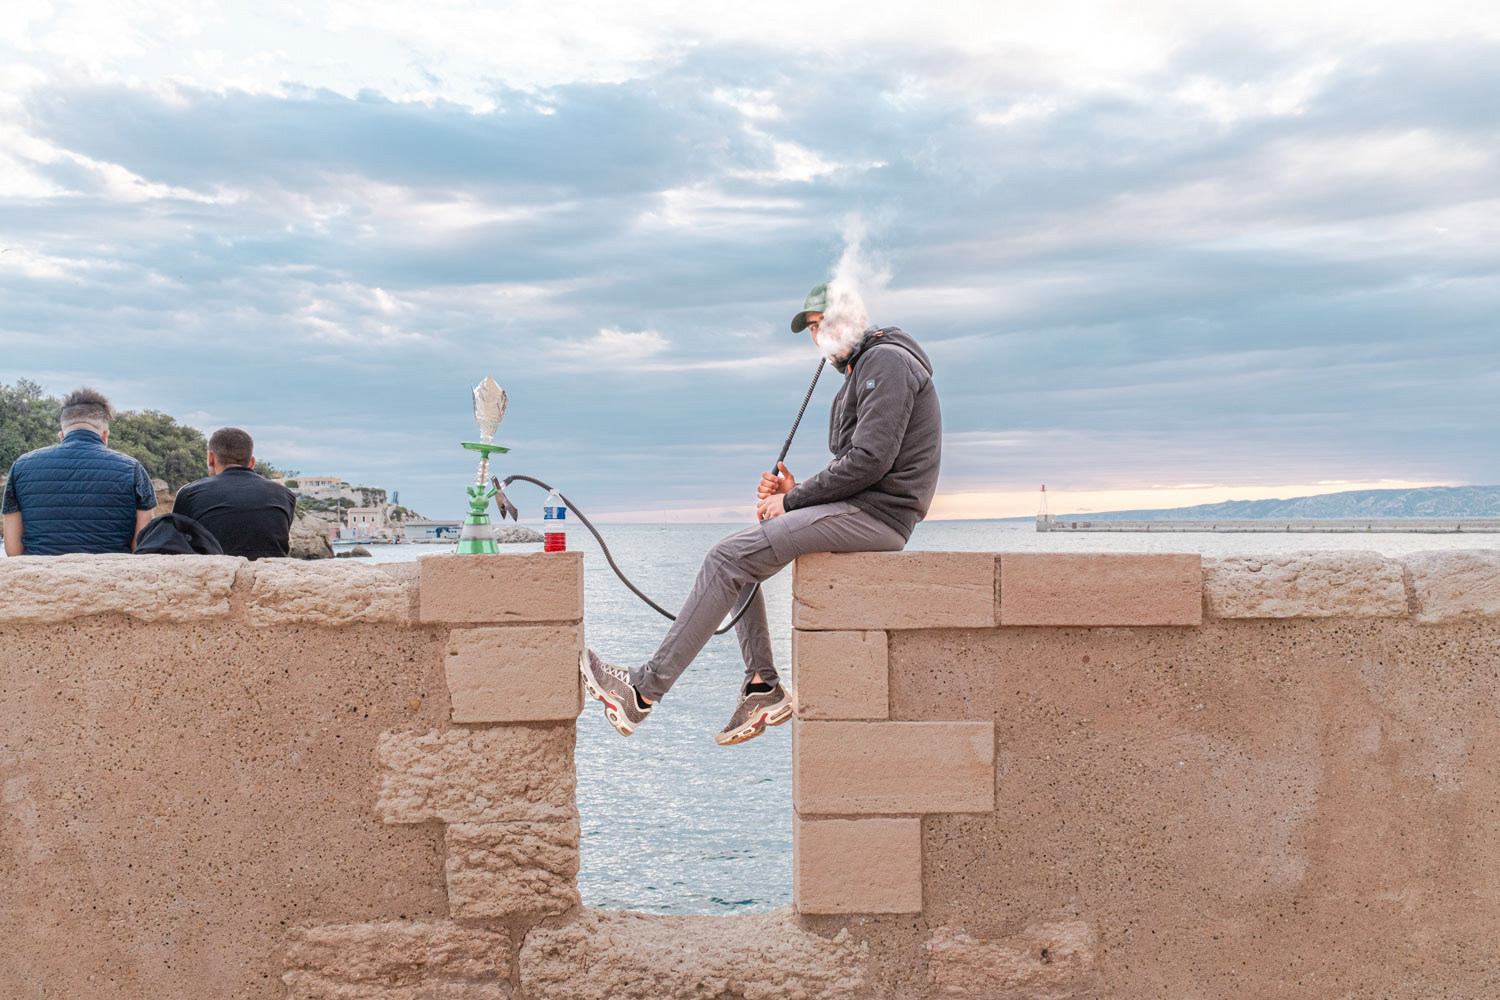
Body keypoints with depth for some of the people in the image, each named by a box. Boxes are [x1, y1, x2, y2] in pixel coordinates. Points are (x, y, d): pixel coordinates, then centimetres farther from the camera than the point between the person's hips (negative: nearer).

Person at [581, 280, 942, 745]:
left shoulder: (887, 362, -8)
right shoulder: (864, 370, 25)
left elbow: (869, 461, -20)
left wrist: (792, 501, -12)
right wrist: (797, 491, 5)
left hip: (876, 514, -11)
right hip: (860, 509, 11)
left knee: (731, 557, -17)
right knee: (735, 554, 8)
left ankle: (645, 688, -14)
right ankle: (762, 684, 2)